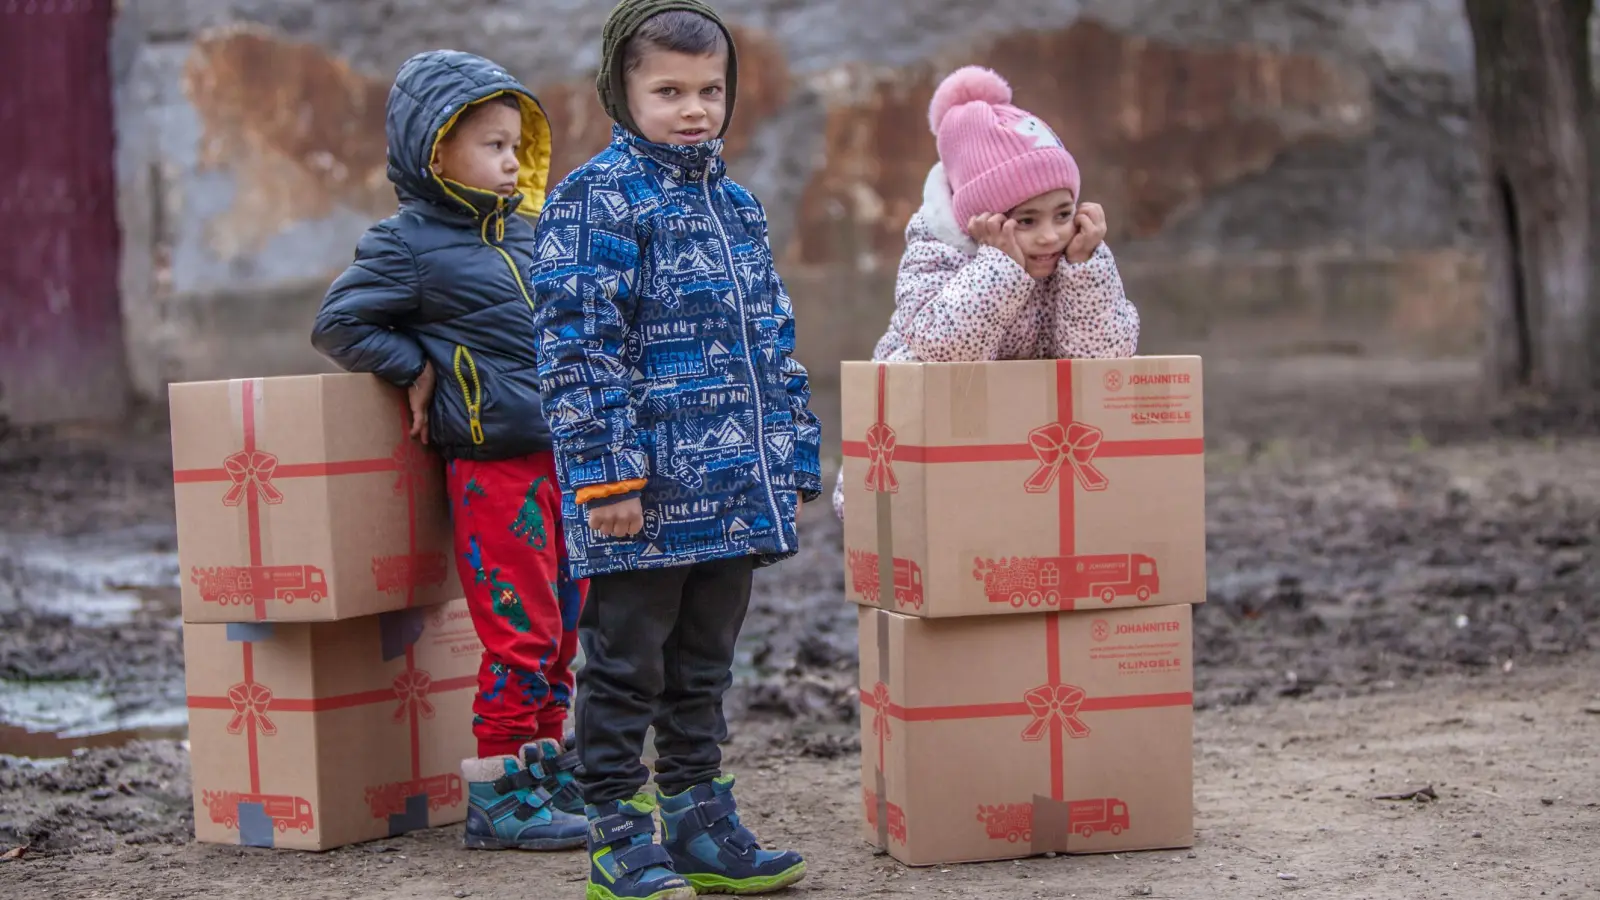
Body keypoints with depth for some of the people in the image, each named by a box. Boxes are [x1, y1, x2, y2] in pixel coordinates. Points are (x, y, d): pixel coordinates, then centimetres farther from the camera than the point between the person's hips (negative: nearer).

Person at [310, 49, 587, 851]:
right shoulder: (410, 244, -8)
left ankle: (546, 768, 24)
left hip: (560, 455, 8)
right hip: (492, 463, -8)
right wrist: (418, 371, -9)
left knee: (562, 625, 12)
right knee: (521, 629, -8)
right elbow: (339, 324, -8)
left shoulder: (527, 233, 14)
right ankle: (497, 796, 0)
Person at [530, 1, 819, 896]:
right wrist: (607, 475, -19)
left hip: (734, 491, 7)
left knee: (704, 664, 15)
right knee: (626, 667, 2)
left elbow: (775, 343, 19)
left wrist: (796, 463, 15)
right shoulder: (596, 199, -8)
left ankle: (700, 823, 24)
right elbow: (578, 348, -14)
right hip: (645, 497, -7)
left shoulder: (737, 202, 15)